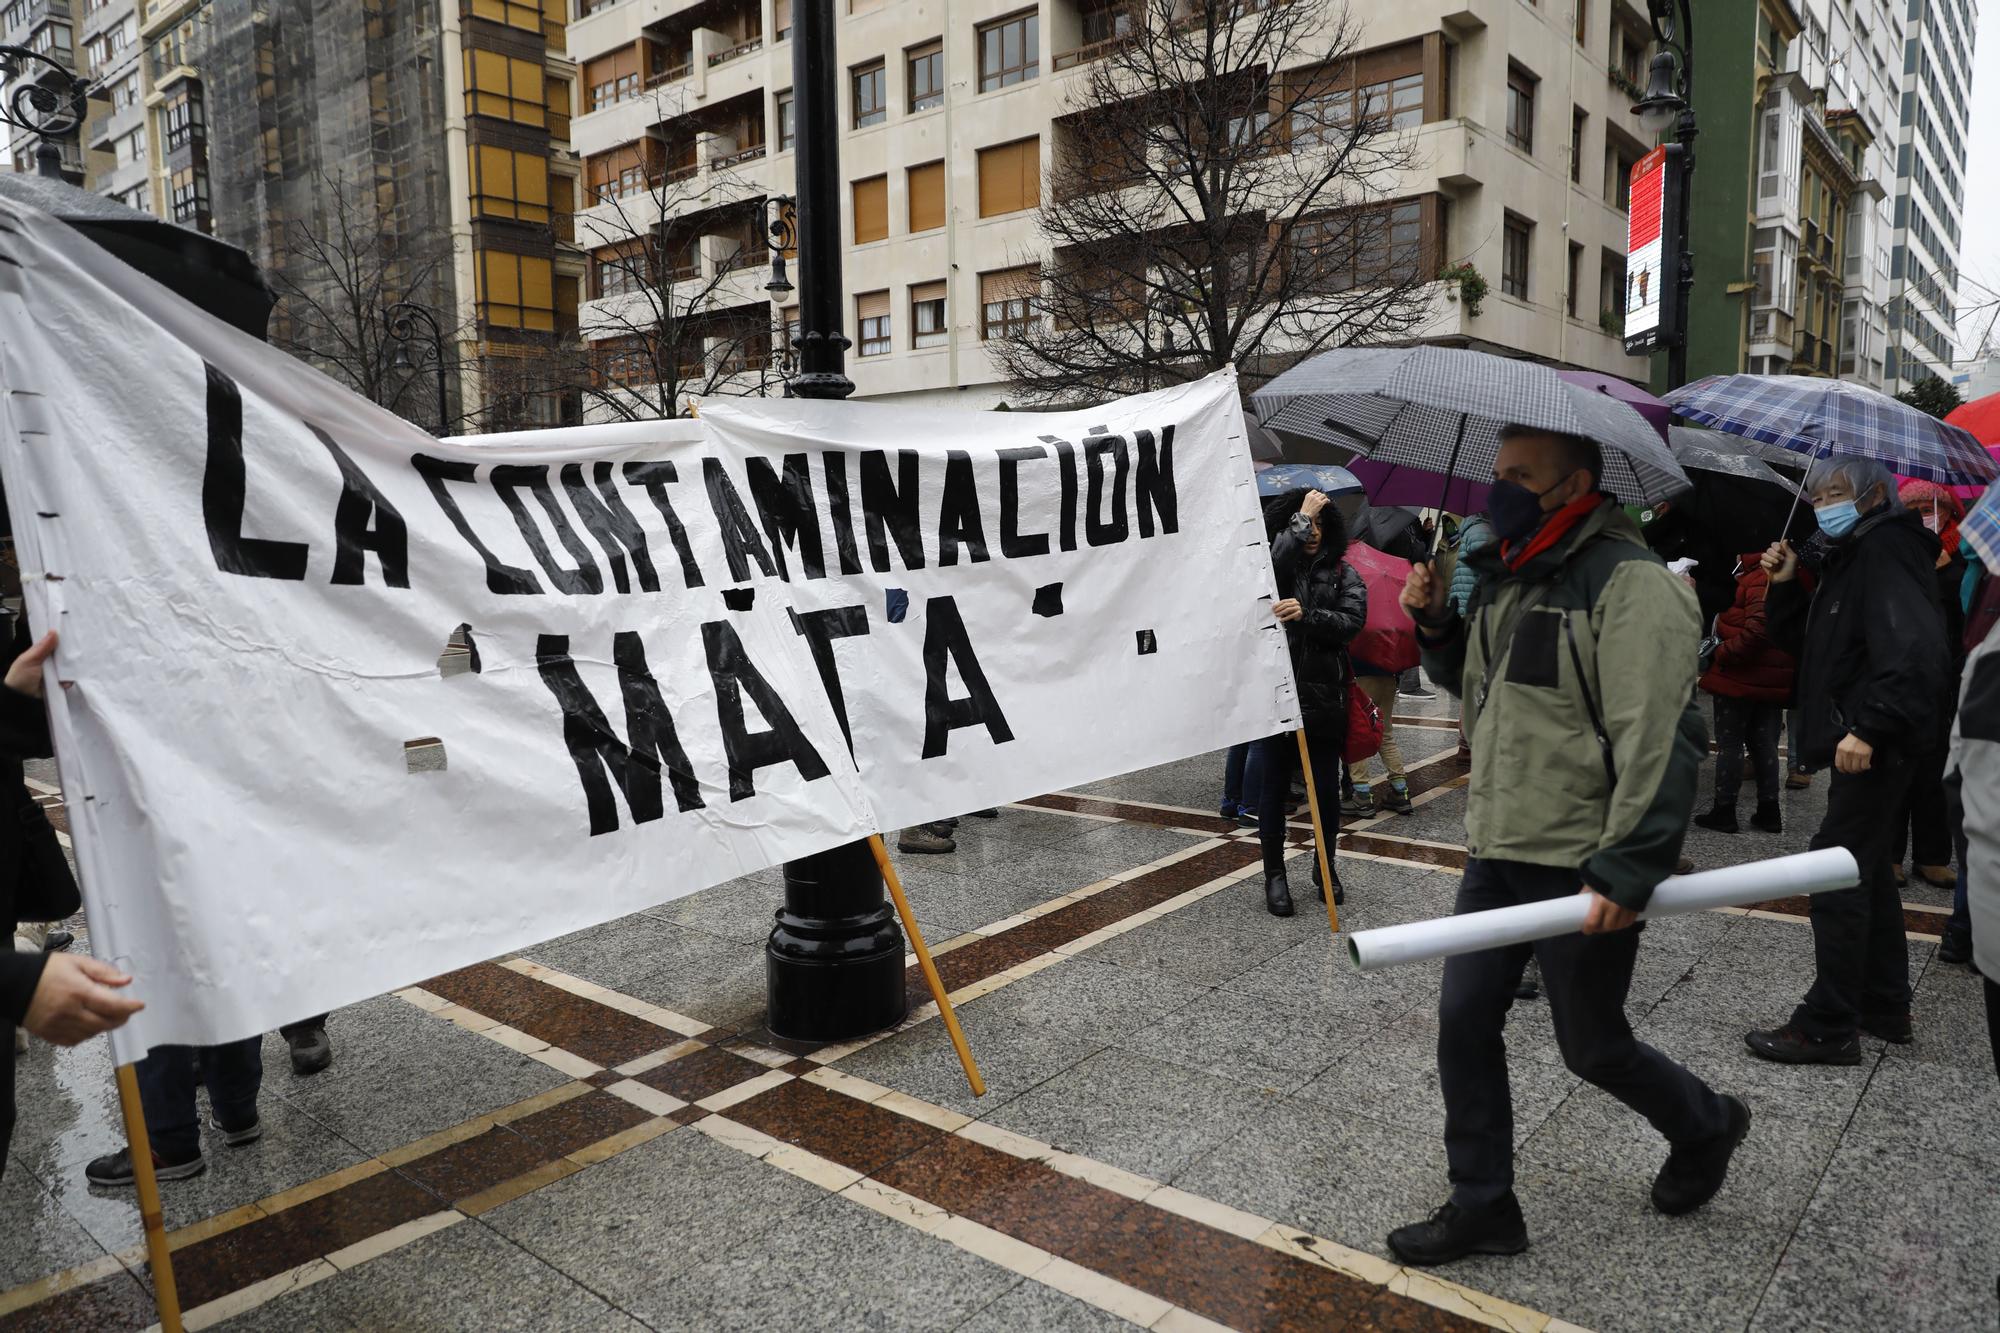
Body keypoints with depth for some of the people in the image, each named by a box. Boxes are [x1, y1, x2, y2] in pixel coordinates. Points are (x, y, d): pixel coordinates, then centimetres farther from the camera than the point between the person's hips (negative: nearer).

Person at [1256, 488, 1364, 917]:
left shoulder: (1343, 573, 8)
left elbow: (1353, 620, -8)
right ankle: (1274, 874, 17)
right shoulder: (1275, 566, 4)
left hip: (1325, 693, 2)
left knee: (1326, 786, 9)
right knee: (1275, 786, 4)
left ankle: (1325, 867, 28)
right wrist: (1301, 518, -12)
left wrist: (1307, 615, -24)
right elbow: (1272, 563, -21)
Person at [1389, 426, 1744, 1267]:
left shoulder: (1628, 583, -17)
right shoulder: (1508, 577, 11)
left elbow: (1658, 740, -22)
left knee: (1592, 1048, 9)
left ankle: (1706, 1129, 41)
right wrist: (1436, 623, 6)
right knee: (1464, 1023, 8)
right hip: (1498, 852, 8)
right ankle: (1481, 1208, 23)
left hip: (1582, 870, -8)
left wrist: (1626, 871, -25)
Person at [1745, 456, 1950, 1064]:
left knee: (1838, 876, -7)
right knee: (1865, 872, 18)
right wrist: (1784, 586, 5)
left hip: (1875, 747, -10)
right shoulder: (1848, 556, 17)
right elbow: (1806, 645, 19)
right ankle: (1885, 1007, 30)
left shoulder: (1889, 549, -13)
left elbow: (1914, 651, -25)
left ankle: (1828, 1028, 0)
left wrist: (1869, 727, -28)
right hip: (1861, 743, 11)